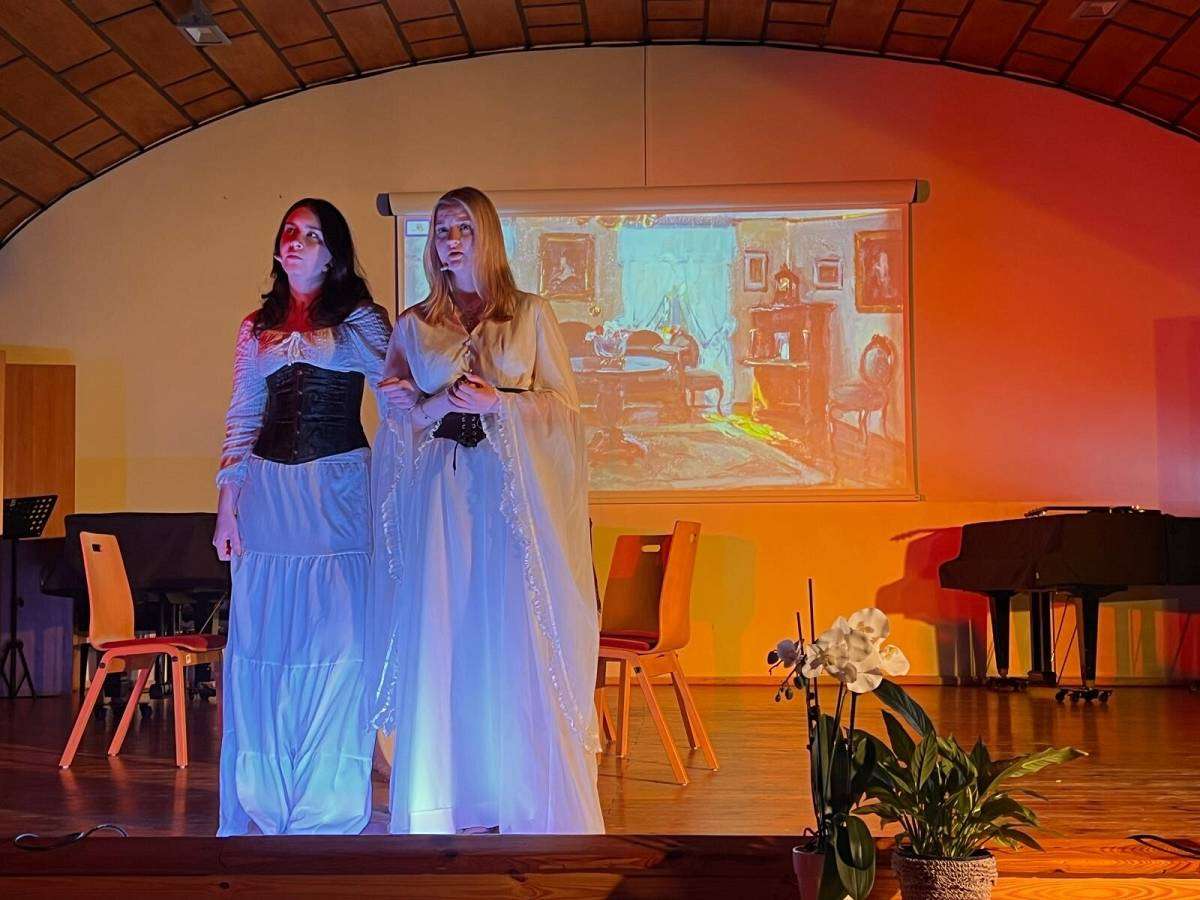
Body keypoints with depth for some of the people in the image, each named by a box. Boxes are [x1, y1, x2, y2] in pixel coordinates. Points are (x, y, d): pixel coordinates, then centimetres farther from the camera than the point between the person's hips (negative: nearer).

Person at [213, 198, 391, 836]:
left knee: (334, 639, -2)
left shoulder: (359, 319, 7)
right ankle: (266, 802, 15)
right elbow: (241, 419, 14)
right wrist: (227, 503, 6)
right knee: (263, 643, 4)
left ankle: (327, 804, 9)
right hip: (266, 492, 3)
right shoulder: (256, 329, 16)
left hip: (337, 488, -3)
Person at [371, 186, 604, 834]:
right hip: (440, 492, 2)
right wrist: (442, 404, -10)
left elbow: (564, 403, 4)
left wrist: (499, 403, -11)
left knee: (517, 641, -5)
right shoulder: (412, 325, 14)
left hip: (514, 492, -1)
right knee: (438, 639, -3)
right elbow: (399, 417, 9)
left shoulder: (531, 314, 9)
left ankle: (529, 803, 3)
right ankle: (439, 805, 3)